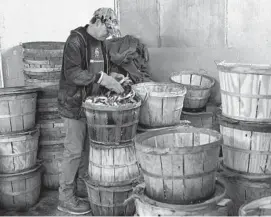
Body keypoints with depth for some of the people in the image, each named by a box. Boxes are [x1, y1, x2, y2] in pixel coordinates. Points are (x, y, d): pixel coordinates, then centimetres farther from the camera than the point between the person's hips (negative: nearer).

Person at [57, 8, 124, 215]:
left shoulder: (100, 42, 12)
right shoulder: (76, 40, -14)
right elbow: (72, 73, -24)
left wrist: (110, 77, 1)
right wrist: (101, 78, -27)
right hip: (75, 104, -8)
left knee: (89, 148, 13)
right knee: (74, 151, -2)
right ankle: (66, 198, 10)